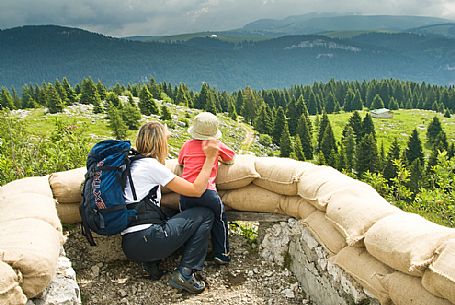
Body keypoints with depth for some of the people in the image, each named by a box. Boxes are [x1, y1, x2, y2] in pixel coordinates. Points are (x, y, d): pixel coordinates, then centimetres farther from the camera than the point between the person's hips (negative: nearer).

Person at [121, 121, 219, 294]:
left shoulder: (133, 164, 18)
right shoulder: (151, 165, -8)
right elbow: (197, 190, -7)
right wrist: (210, 158, 0)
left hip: (130, 245, 9)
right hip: (145, 239, -9)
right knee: (205, 215, 2)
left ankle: (151, 261, 8)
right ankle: (184, 274, -4)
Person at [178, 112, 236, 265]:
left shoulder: (187, 144, 12)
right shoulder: (217, 145, 5)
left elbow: (180, 161, 29)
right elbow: (231, 158, 21)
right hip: (207, 191, -2)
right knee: (219, 219, 20)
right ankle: (222, 253, 22)